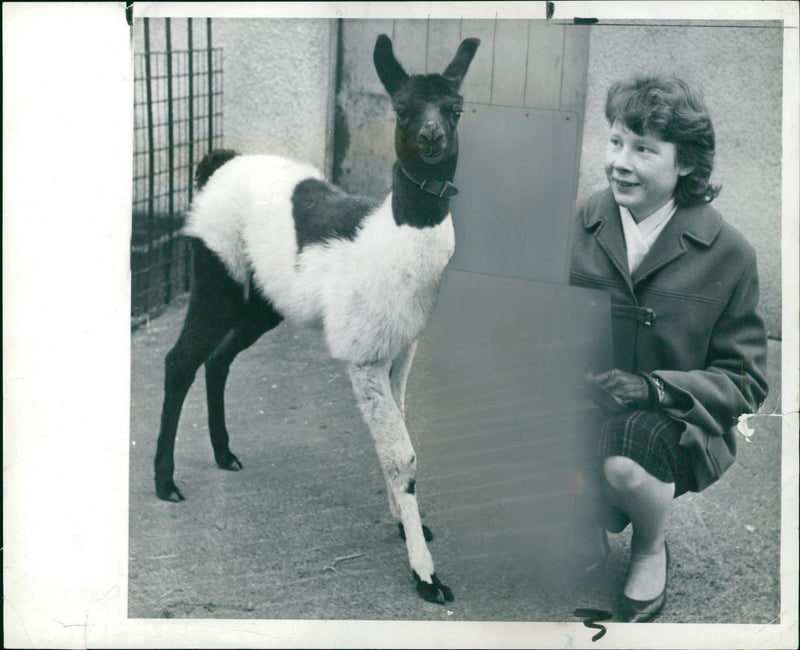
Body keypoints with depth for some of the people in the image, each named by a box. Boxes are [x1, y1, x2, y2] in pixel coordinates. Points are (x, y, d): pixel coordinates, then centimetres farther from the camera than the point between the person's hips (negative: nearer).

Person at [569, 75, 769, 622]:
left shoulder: (727, 252, -6)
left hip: (680, 427, -2)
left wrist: (652, 388, -20)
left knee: (623, 460, -35)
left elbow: (746, 383, -4)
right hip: (583, 413, 2)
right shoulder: (578, 225, 1)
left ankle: (652, 549, 2)